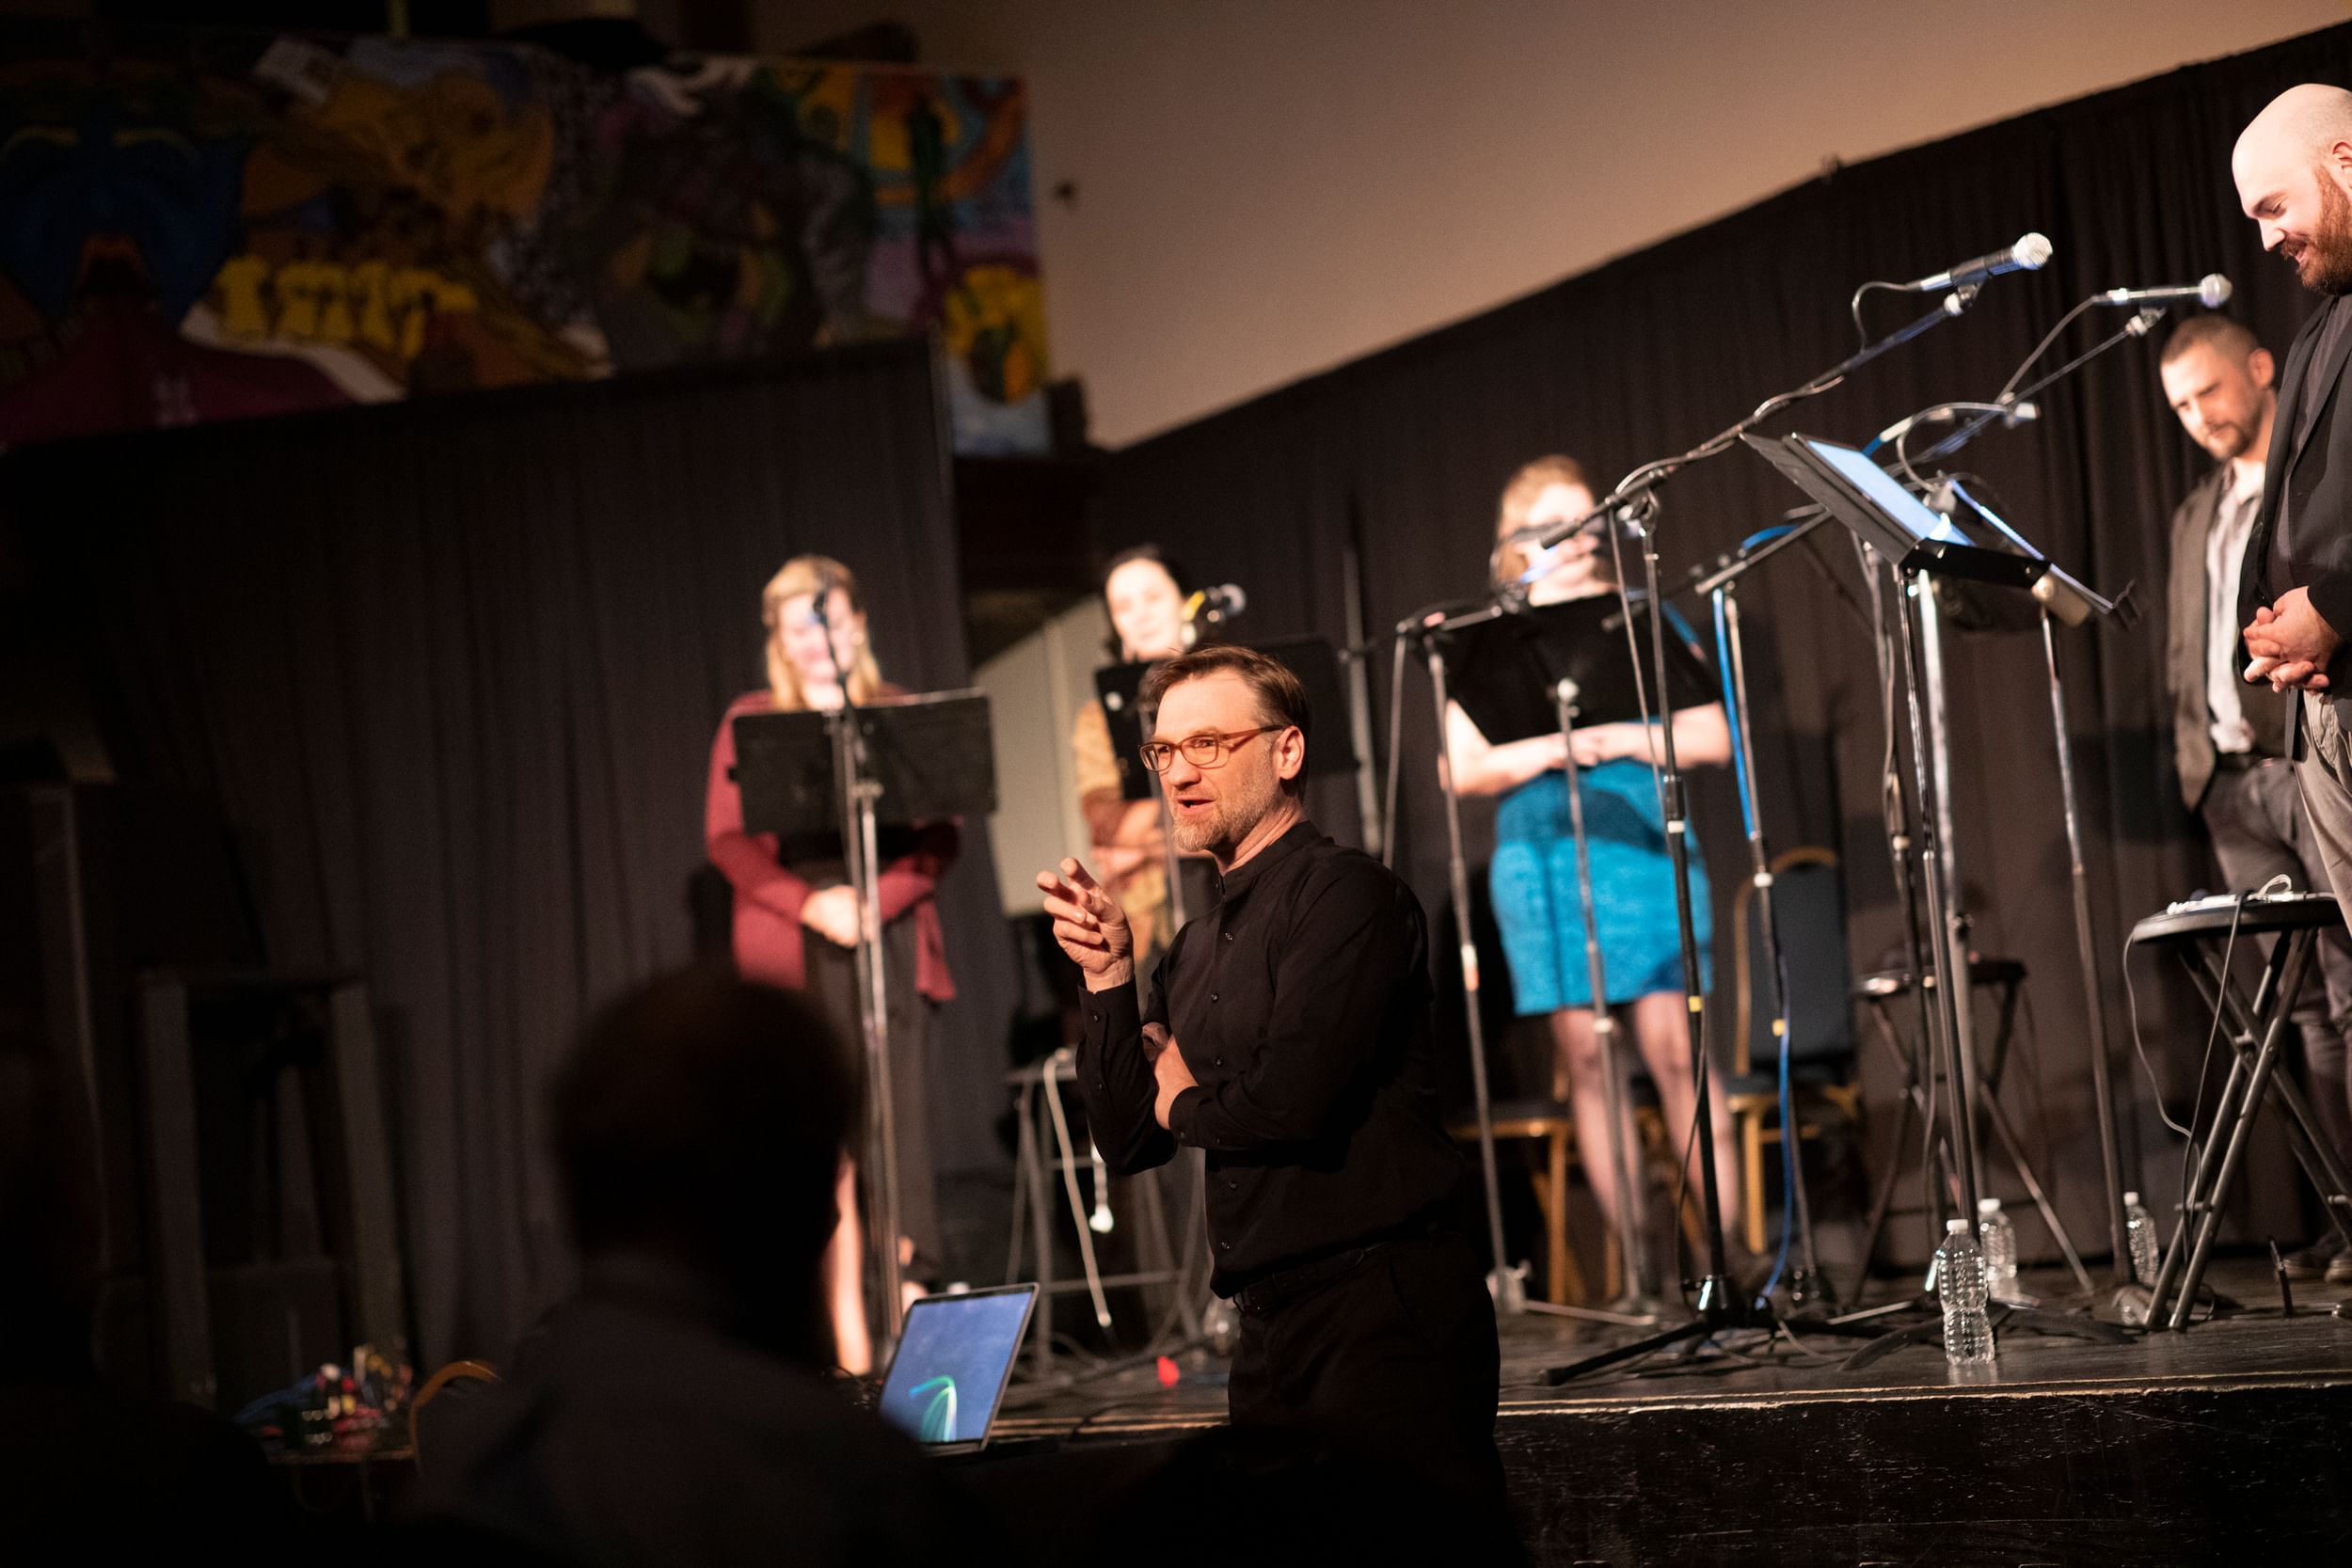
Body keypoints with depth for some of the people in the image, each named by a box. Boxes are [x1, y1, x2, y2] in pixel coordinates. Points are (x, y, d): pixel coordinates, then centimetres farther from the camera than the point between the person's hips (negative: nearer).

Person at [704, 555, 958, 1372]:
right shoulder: (751, 722, 11)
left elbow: (938, 835, 5)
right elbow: (727, 838, 1)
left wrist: (877, 899, -12)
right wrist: (811, 903, -13)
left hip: (890, 938, 1)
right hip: (795, 953, -1)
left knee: (895, 1124, -6)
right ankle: (851, 1342, -5)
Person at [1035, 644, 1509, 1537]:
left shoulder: (1344, 895, -10)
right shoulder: (1196, 949, 17)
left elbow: (1293, 1099, -21)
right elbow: (1128, 1141, 15)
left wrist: (1186, 1102, 1)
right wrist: (1108, 976, 3)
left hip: (1385, 1305, -9)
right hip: (1273, 1327, 9)